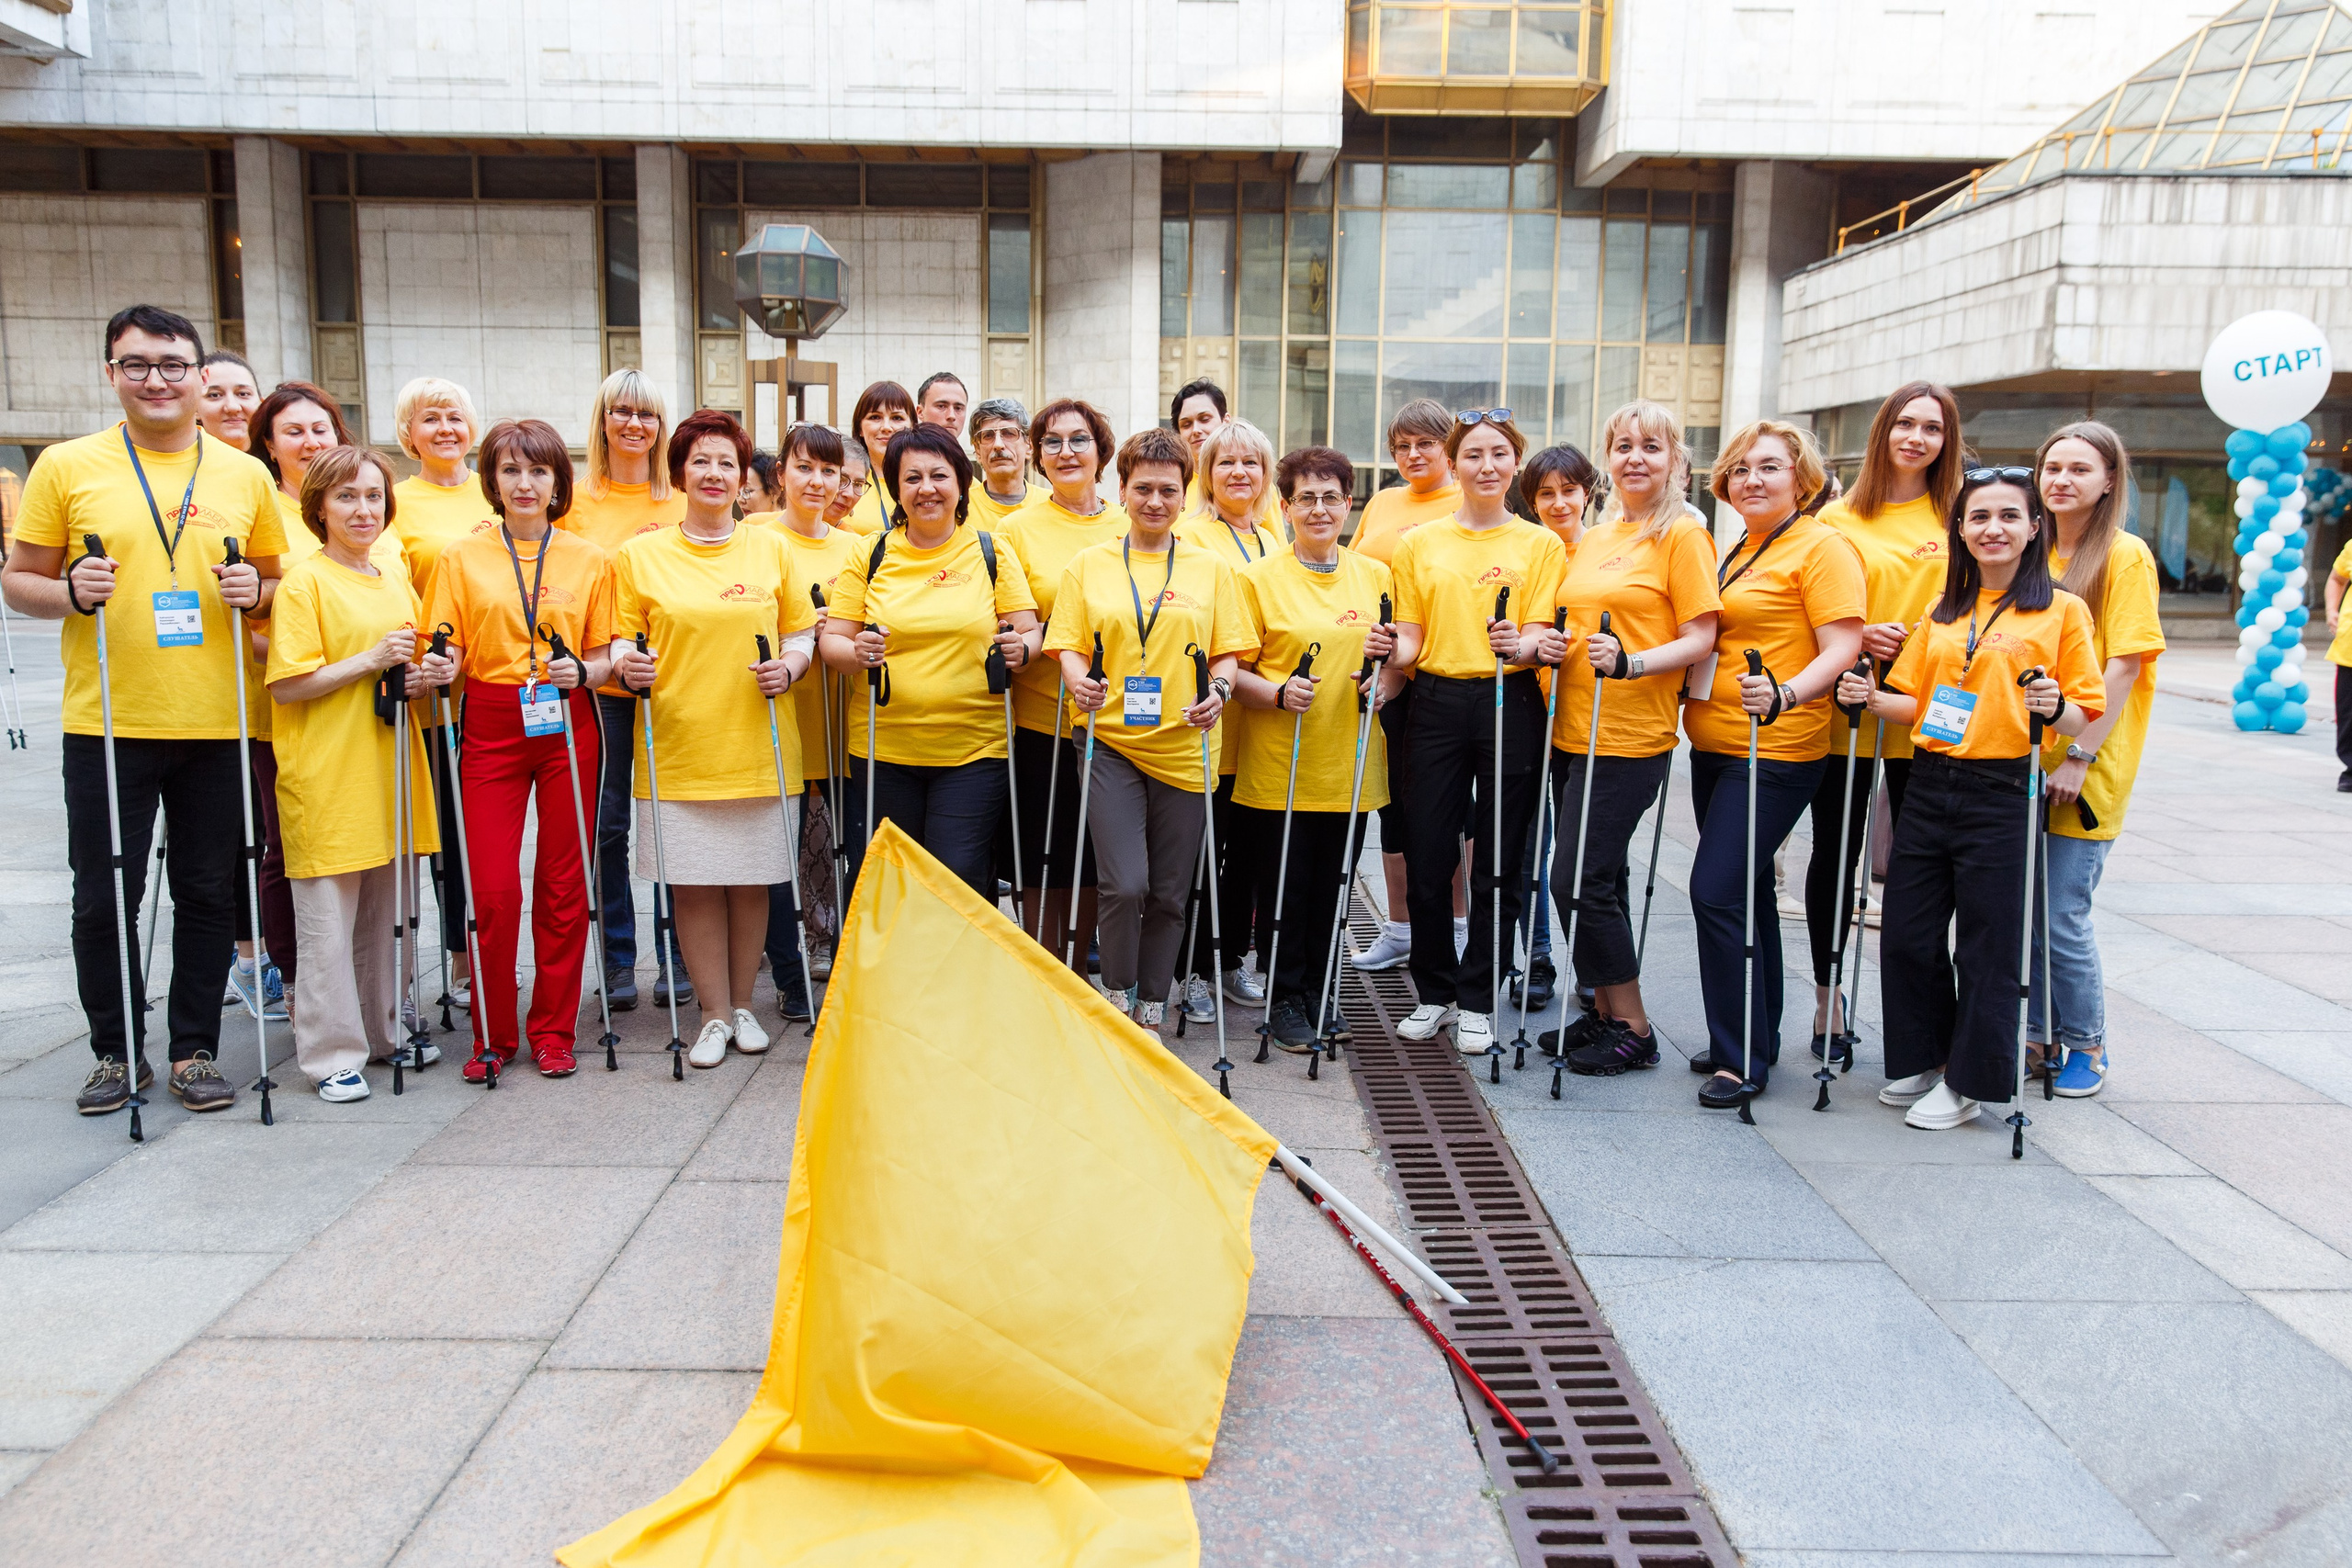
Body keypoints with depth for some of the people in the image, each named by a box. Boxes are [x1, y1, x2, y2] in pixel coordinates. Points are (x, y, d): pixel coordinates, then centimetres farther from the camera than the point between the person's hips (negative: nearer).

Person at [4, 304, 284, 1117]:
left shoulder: (245, 474, 7)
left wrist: (254, 589, -6)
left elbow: (276, 578, 16)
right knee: (103, 900, 6)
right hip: (107, 724, -1)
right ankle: (117, 1052, 24)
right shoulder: (66, 467, 2)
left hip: (215, 723, 1)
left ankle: (194, 1050, 22)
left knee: (209, 896, 8)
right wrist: (71, 592, -15)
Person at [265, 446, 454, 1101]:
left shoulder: (395, 575, 13)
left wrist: (424, 674, 2)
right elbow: (288, 685, -13)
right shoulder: (304, 581, -7)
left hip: (390, 771, 7)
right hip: (326, 776, -6)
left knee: (392, 911, 14)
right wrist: (370, 660, -19)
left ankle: (385, 1030, 28)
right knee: (329, 920, 0)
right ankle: (333, 1054, 10)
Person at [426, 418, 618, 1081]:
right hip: (491, 729, 0)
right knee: (492, 890, -5)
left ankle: (553, 1030, 17)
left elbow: (603, 657, 9)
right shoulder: (461, 558, 6)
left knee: (563, 885, 3)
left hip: (567, 730, 1)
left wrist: (580, 671, -12)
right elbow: (445, 653, 6)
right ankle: (493, 1035, 13)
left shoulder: (589, 559, 8)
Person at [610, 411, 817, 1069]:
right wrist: (628, 665, -13)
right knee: (692, 884, 1)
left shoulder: (771, 548, 8)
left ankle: (743, 1004, 23)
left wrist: (788, 667, -9)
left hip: (757, 746, 1)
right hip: (676, 746, -1)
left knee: (750, 880, 7)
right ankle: (715, 1013, 15)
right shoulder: (639, 555, 5)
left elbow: (803, 633, 11)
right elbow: (622, 640, 9)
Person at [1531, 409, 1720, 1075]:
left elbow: (1700, 638, -10)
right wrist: (1550, 643, 2)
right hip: (1573, 733, 7)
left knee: (1579, 879, -8)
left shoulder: (1683, 535, -4)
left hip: (1630, 739, -7)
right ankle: (1603, 1013, 23)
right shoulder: (1591, 538, 16)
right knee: (1599, 880, 12)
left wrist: (1630, 662, -25)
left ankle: (1633, 1028, 5)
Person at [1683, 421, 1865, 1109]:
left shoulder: (1821, 547, -8)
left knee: (1717, 891, -13)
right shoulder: (1734, 552, 18)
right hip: (1715, 744, 9)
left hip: (1776, 750, -9)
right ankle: (1755, 1040, 26)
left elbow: (1842, 646, -17)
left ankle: (1742, 1058, -3)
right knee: (1743, 891, 14)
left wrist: (1785, 695, -32)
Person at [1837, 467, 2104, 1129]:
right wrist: (1870, 698, -2)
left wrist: (2055, 708, -23)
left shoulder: (2062, 610, 0)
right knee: (1907, 933, 8)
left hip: (2003, 795, -5)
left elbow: (2085, 717, -2)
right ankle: (1921, 1059, 27)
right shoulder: (1942, 613, 14)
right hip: (1929, 788, 5)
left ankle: (1969, 1080, 17)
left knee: (1988, 944, 2)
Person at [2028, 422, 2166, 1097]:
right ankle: (2037, 1035, 24)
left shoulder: (2126, 556, -5)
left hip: (2085, 770, -5)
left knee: (2062, 919, -4)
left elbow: (2125, 664, -11)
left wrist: (2079, 754, -17)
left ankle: (2087, 1047, 16)